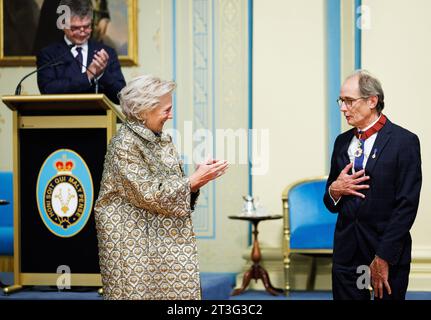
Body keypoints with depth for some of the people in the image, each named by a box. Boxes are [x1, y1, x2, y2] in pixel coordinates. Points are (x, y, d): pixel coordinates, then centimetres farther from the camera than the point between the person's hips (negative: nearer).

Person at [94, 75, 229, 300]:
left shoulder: (162, 140, 10)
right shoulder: (124, 145, -14)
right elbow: (150, 194, -18)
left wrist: (198, 178, -4)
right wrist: (195, 180, -16)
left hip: (164, 237, 7)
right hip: (134, 242, -7)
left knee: (180, 289, 2)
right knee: (138, 292, -3)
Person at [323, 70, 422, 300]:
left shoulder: (404, 141, -7)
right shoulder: (342, 142, 11)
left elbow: (406, 205, -12)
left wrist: (383, 258, -15)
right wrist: (334, 190, -6)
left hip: (388, 254, -5)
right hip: (346, 253, 5)